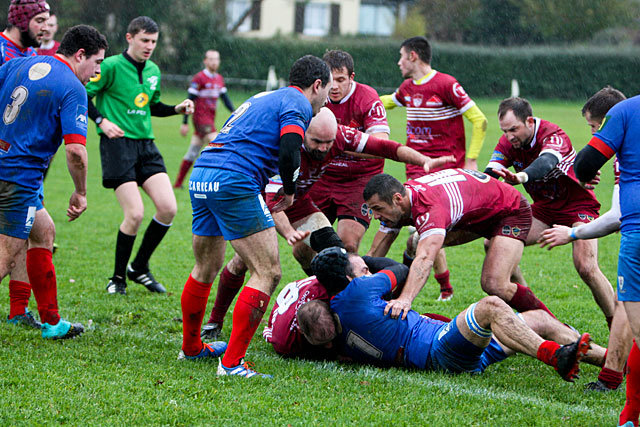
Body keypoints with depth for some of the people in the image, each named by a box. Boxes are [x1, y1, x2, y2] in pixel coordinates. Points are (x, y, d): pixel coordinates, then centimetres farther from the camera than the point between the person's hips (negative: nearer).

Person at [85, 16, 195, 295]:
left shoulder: (153, 71, 13)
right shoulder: (112, 66, -8)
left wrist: (177, 109, 11)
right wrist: (102, 121, -17)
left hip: (146, 145, 7)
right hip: (118, 144, -7)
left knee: (168, 208, -6)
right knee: (135, 214, -14)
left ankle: (139, 267, 13)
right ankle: (118, 277, 5)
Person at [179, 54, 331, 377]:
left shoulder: (263, 99, 30)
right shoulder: (298, 104, 1)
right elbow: (288, 152, -16)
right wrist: (290, 192, 4)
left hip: (200, 176, 9)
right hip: (234, 182, -9)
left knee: (206, 270, 25)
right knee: (267, 273, -5)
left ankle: (191, 347, 41)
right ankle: (232, 363, -10)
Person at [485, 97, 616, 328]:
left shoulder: (553, 135, -28)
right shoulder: (508, 143, -10)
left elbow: (547, 162, -50)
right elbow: (490, 174, -20)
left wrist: (523, 176, -72)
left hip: (577, 204, -6)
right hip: (543, 207, 6)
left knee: (586, 268, -24)